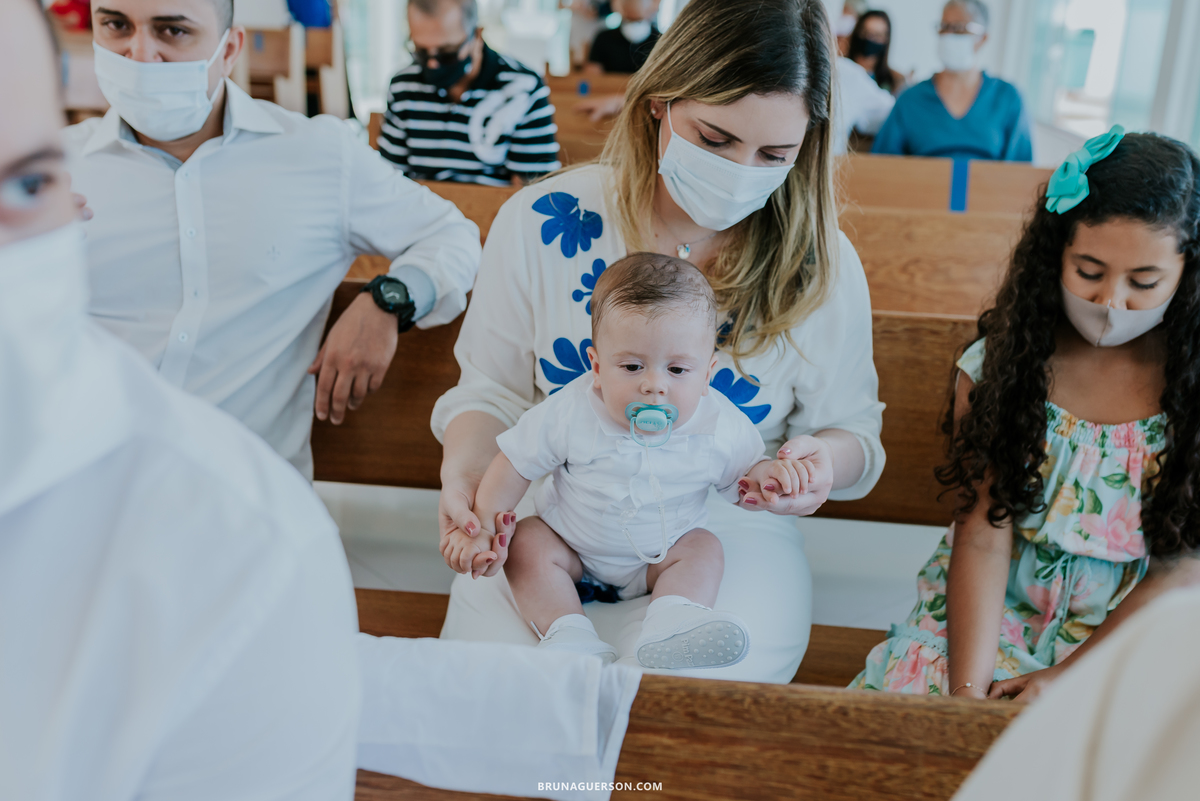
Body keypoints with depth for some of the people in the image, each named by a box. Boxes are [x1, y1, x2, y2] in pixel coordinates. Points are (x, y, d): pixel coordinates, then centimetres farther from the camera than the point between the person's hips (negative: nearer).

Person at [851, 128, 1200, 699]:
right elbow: (983, 534, -9)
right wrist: (966, 690, -20)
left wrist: (1067, 675, -14)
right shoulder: (1001, 362, -4)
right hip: (994, 615, 1)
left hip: (1135, 638, -1)